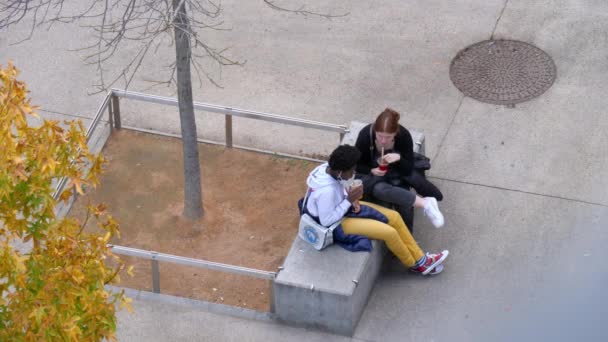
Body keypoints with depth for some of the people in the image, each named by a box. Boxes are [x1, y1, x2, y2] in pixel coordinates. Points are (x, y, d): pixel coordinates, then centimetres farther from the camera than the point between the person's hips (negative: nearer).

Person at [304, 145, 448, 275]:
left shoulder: (327, 169, -12)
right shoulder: (327, 191, -37)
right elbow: (326, 221, -27)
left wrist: (351, 198, -11)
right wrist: (349, 200, -26)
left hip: (346, 208, 9)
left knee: (394, 217, 4)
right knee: (389, 232, -13)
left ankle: (420, 258, 16)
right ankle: (415, 265, 14)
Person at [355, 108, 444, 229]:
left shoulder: (404, 135, -22)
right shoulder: (365, 135, -26)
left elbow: (409, 169, -17)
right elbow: (356, 165, -10)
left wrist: (399, 158, -38)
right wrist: (372, 170, -30)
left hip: (395, 174, 3)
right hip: (371, 175, -3)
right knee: (380, 189, -38)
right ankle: (425, 203, -36)